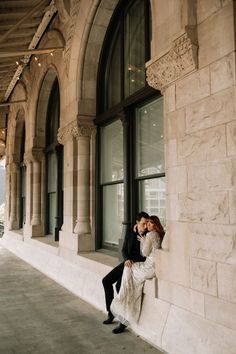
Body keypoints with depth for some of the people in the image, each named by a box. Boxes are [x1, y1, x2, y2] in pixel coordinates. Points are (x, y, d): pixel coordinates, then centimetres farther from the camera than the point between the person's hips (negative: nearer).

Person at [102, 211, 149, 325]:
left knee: (119, 284, -23)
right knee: (106, 280, -4)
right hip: (127, 263, 6)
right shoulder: (130, 234, 9)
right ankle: (111, 311, 4)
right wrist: (127, 260, -13)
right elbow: (124, 250, 6)